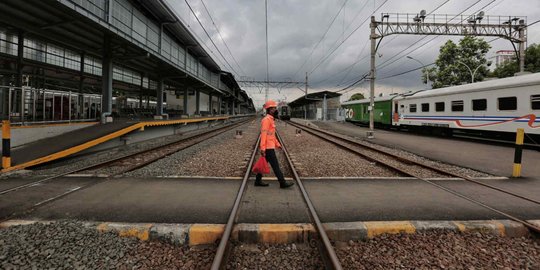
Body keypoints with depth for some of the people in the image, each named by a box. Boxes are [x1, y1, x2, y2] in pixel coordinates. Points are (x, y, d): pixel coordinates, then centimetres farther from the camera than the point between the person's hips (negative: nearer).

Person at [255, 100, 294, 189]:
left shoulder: (270, 120, 16)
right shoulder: (266, 119, -15)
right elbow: (263, 134, -21)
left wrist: (277, 144, 24)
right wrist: (262, 148, -25)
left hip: (270, 146, 10)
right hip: (268, 148, -10)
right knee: (275, 165, -5)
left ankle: (258, 181, 21)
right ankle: (282, 183, 1)